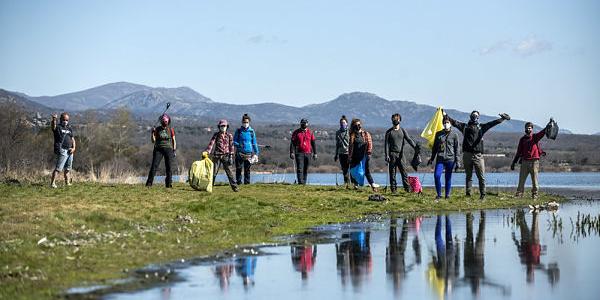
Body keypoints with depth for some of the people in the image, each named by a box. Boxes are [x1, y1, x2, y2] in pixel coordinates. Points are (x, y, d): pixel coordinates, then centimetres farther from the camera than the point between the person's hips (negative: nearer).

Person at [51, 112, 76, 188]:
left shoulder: (69, 128, 18)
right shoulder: (58, 127, -2)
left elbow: (72, 139, 18)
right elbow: (53, 126, -25)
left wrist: (74, 147, 2)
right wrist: (54, 119, -47)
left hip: (69, 151, 7)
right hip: (62, 151, -7)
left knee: (68, 168, 14)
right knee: (58, 168, -14)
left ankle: (67, 182, 22)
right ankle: (53, 183, -17)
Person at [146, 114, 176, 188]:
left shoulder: (171, 130, 6)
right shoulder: (157, 129, 6)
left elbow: (174, 141, 9)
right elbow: (153, 140, 4)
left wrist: (174, 151, 3)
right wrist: (153, 133, -11)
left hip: (168, 149, 0)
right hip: (158, 149, 0)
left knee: (169, 167, -6)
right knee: (154, 165, -9)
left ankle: (169, 183, -1)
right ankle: (149, 182, -9)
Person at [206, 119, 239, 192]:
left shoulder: (229, 136, 5)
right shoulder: (216, 135, 3)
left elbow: (231, 147, 3)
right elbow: (211, 144, -6)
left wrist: (231, 157, -4)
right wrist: (207, 152, -19)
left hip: (225, 156, 0)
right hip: (217, 156, 1)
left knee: (229, 171, -7)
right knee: (214, 171, 3)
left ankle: (234, 186, -7)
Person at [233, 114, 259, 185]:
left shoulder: (251, 131, 6)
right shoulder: (238, 131, 5)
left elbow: (254, 143, 9)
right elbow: (234, 141, 5)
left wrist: (256, 153, 4)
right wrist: (239, 145, -16)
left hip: (248, 153, 0)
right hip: (239, 153, 0)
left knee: (247, 168, 2)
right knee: (238, 168, -1)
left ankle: (247, 182, 9)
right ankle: (238, 181, 7)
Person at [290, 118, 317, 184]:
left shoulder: (310, 132, 9)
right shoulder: (296, 132, 2)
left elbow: (313, 143, 12)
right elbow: (292, 143, -1)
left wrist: (315, 153, 8)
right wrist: (292, 152, -11)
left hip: (308, 153, 3)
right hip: (299, 153, -3)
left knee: (306, 169, 7)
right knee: (299, 168, -13)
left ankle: (304, 182, 14)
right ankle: (300, 181, -18)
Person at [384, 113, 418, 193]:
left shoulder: (402, 131, 10)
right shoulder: (389, 132, 6)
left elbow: (409, 140, 2)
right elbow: (386, 144, 2)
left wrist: (416, 147, -13)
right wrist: (387, 155, -8)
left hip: (400, 154, 1)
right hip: (392, 154, -1)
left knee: (404, 171, -7)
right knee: (392, 172, 0)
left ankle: (407, 187, -7)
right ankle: (393, 188, 4)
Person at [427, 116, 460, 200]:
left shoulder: (454, 135, 5)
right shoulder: (438, 134, 11)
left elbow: (456, 149, 5)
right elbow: (435, 147, 17)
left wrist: (457, 161, 0)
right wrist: (432, 158, 15)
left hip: (450, 159, -1)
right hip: (440, 159, 2)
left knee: (448, 178, 2)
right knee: (436, 175, -13)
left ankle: (447, 195, 13)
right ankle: (439, 194, -2)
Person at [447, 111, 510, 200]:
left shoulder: (481, 127, 12)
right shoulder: (464, 126, 13)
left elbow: (493, 123, 6)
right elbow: (454, 122, 11)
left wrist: (503, 118, -2)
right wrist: (446, 116, 4)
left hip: (478, 155, -1)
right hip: (467, 155, 1)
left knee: (481, 176, -2)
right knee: (468, 176, 8)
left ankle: (482, 194, 4)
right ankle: (468, 193, 12)